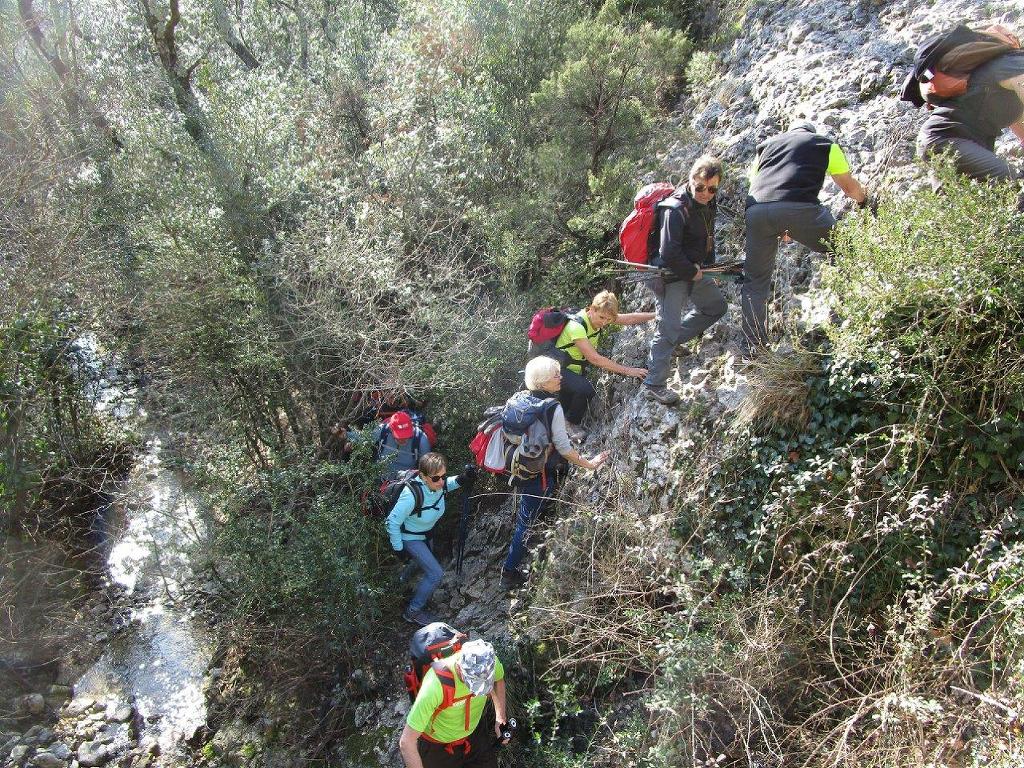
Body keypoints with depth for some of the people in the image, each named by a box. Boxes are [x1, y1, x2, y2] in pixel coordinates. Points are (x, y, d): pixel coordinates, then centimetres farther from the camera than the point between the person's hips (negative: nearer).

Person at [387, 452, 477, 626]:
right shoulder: (412, 495, -41)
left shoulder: (438, 484, -24)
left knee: (423, 565, 28)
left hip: (425, 534, 7)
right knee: (435, 573, -11)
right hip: (409, 538, -7)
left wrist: (461, 480, -16)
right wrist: (399, 548, -19)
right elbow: (392, 522, -30)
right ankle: (413, 612, 8)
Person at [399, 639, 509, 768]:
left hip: (475, 733, 3)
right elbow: (406, 742, -34)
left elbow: (499, 680, 0)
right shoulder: (435, 686, -42)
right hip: (438, 746, -3)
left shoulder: (490, 662, -28)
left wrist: (500, 717, -8)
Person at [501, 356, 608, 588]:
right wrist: (589, 464, -7)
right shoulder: (553, 408, -22)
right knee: (528, 522, 5)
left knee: (525, 518, 25)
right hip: (540, 474, -7)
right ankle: (510, 571, 14)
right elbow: (563, 447, -18)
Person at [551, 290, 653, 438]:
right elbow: (594, 358, -33)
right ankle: (571, 424, -5)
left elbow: (629, 318, 0)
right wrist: (627, 370, -32)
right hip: (560, 370, -9)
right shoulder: (577, 326, -30)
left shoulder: (600, 317, -7)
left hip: (576, 370, 9)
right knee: (586, 390, -30)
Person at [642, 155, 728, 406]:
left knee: (716, 305, 20)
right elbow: (669, 252, -29)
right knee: (668, 328, -9)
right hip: (670, 275, -9)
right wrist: (692, 272, -16)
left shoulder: (707, 205, 4)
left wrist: (709, 267, 11)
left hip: (693, 271, 9)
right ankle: (653, 384, -1)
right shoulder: (676, 210, -24)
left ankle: (676, 338, 28)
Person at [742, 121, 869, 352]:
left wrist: (779, 228, 47)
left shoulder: (768, 144, 35)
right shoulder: (825, 143, 26)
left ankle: (754, 347, 13)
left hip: (756, 209, 3)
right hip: (799, 207, -3)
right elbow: (849, 186, 29)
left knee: (755, 280, 14)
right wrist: (863, 198, 53)